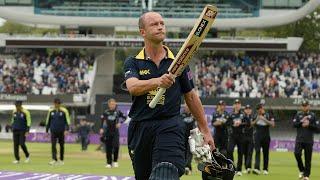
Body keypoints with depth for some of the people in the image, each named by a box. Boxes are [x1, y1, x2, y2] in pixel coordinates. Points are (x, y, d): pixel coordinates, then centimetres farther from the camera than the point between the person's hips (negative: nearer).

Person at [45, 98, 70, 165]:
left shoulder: (64, 111, -2)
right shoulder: (51, 111, 6)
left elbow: (67, 121, -3)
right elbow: (48, 121, 13)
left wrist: (66, 130, -14)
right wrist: (46, 131, 11)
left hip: (61, 131, -1)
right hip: (53, 131, 1)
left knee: (61, 145, 6)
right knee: (53, 145, -10)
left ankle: (61, 160, 16)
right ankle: (54, 160, -16)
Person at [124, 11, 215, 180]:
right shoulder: (133, 63, 8)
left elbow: (191, 97, 17)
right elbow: (133, 87, -13)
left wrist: (205, 131, 15)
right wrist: (157, 81, -33)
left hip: (170, 126, -2)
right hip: (140, 127, 2)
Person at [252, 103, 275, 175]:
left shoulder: (268, 115, 1)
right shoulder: (255, 116, 7)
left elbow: (272, 124, -10)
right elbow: (251, 125, 5)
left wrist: (264, 119, -19)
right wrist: (257, 119, -11)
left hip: (266, 136, 0)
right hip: (257, 136, 0)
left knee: (265, 153, 5)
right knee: (257, 151, -13)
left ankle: (265, 169, 11)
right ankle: (257, 168, -23)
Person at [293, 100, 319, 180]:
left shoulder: (312, 115, 6)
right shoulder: (298, 114, 10)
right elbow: (294, 124, 0)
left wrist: (309, 125, -12)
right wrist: (301, 122, -13)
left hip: (309, 140, -1)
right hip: (299, 139, 1)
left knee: (308, 158, -1)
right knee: (297, 153, -17)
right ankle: (302, 170, 4)